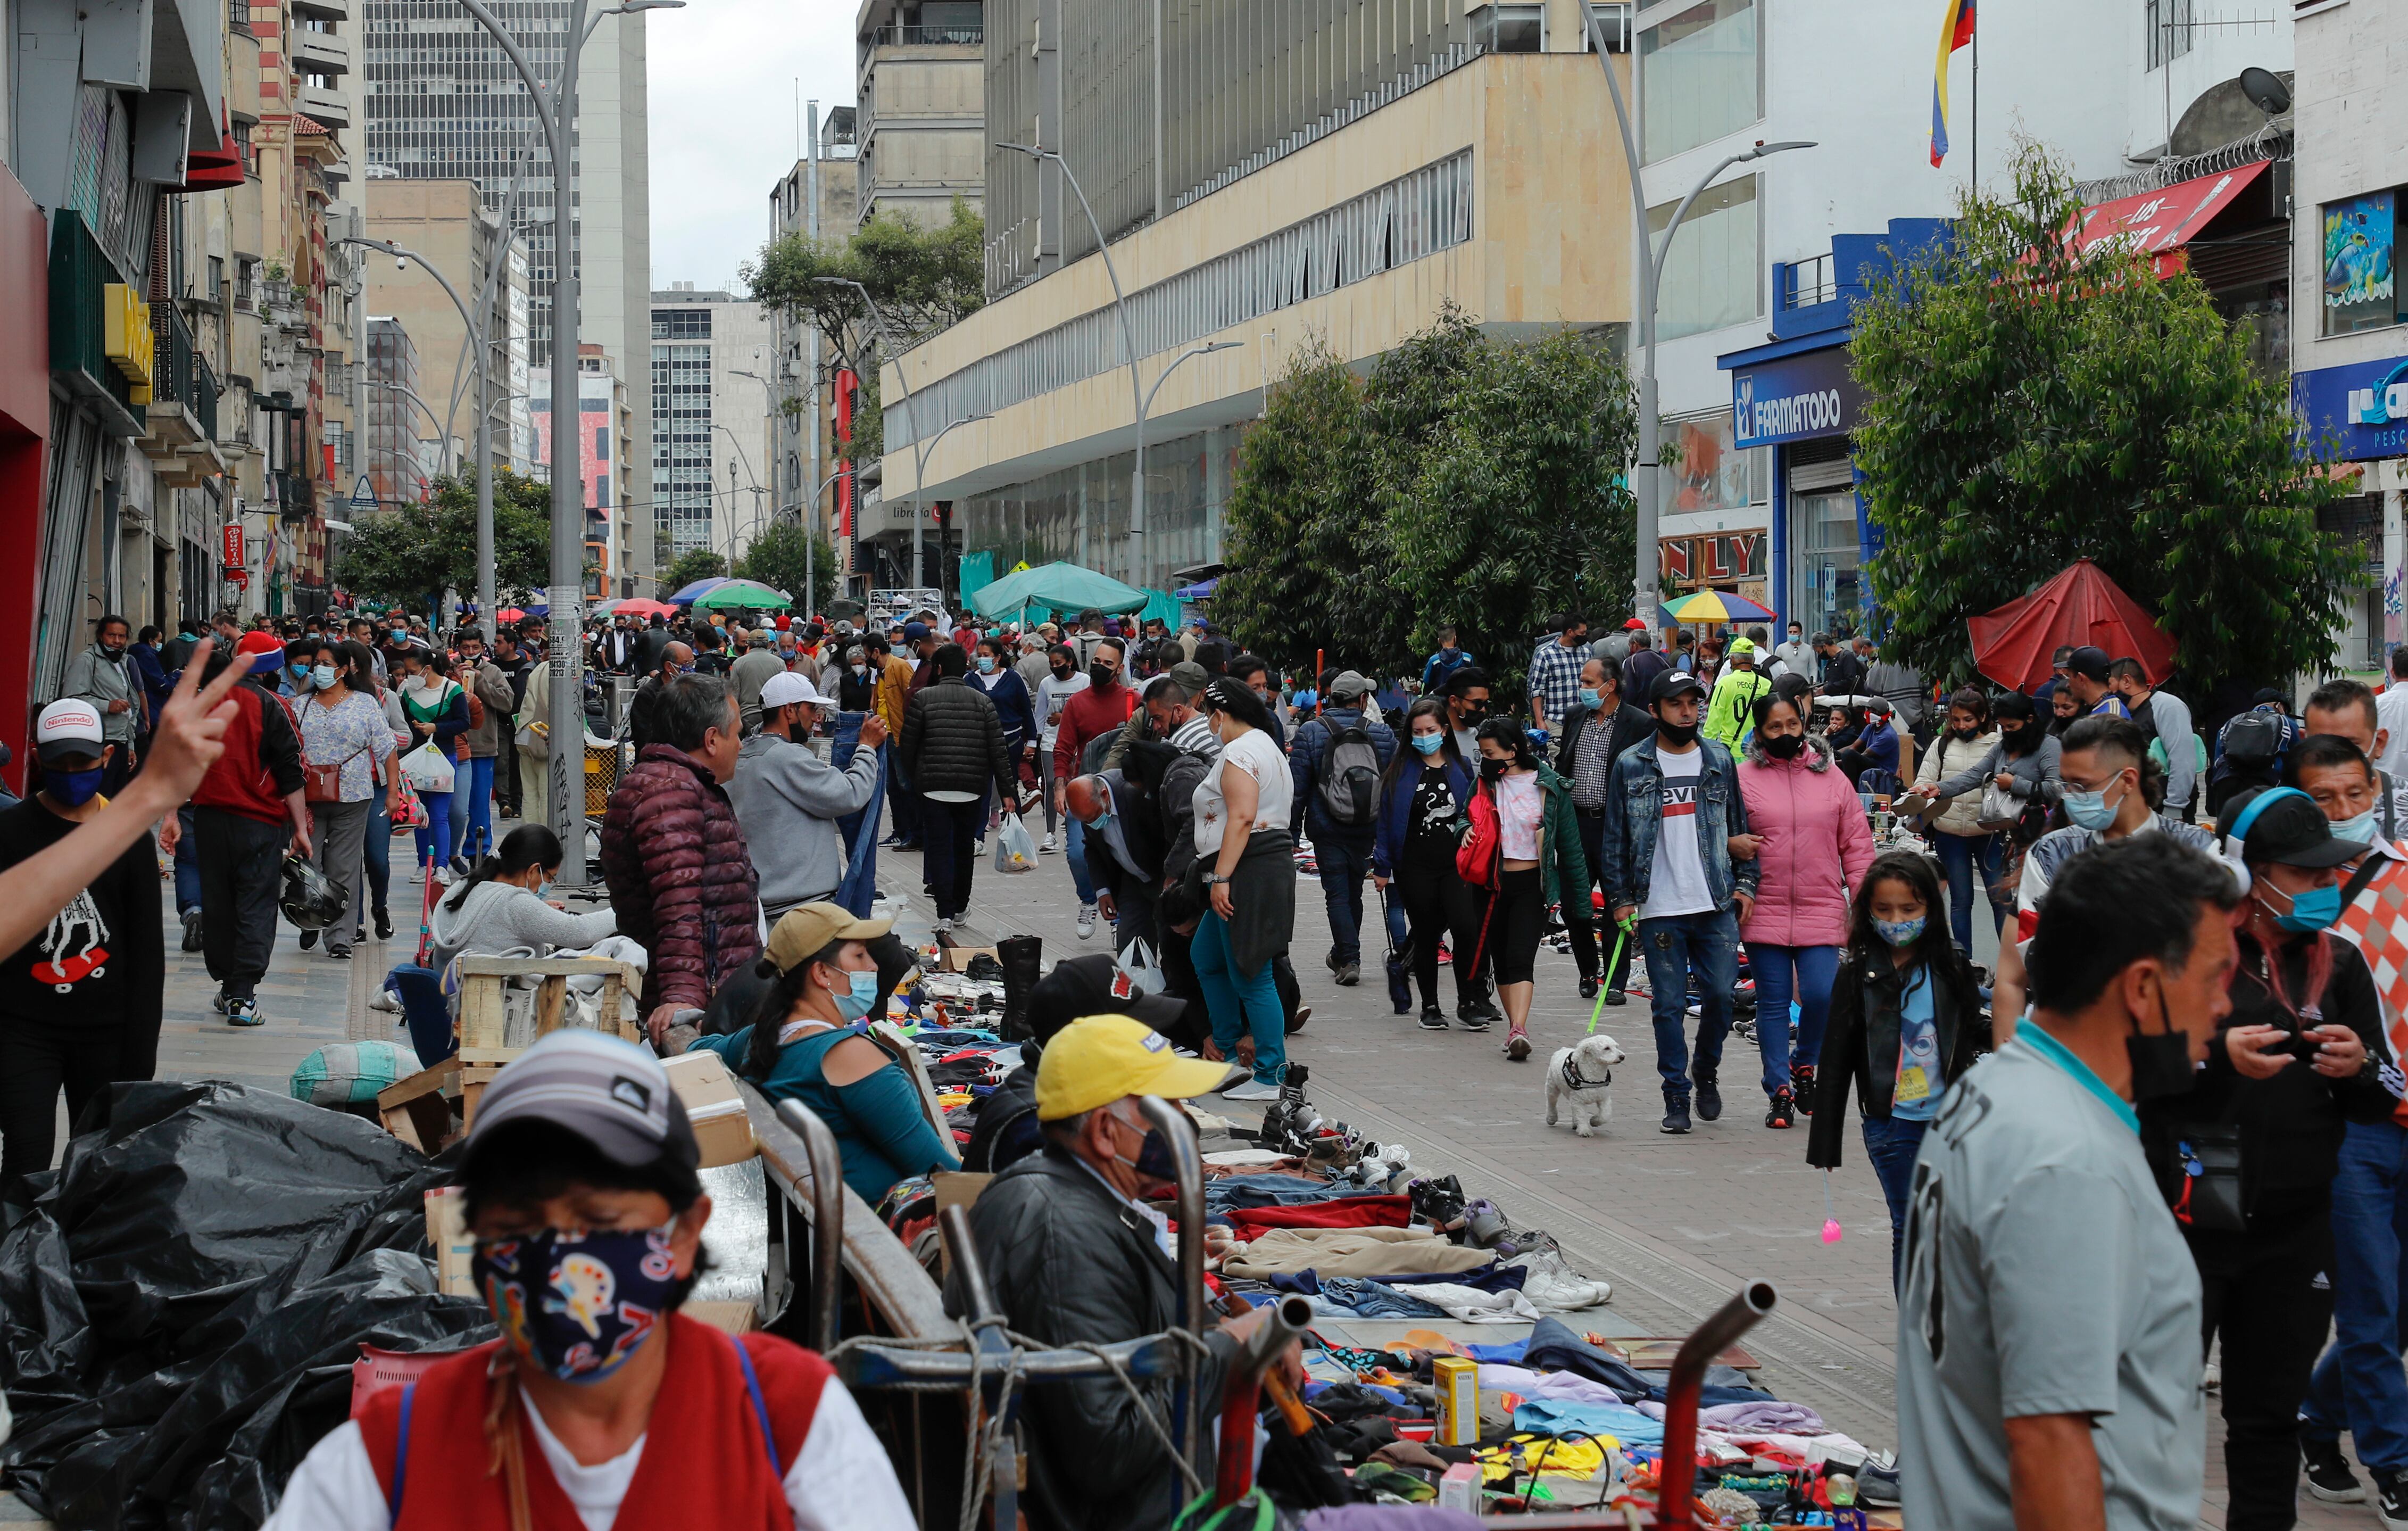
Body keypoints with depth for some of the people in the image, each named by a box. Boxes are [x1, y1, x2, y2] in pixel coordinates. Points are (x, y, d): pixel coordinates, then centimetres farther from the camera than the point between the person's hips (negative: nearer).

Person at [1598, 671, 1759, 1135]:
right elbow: (1614, 838, 6)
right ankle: (1676, 1096, 9)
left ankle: (1706, 1074, 23)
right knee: (1669, 1005, 0)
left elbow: (1740, 827, 13)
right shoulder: (1631, 767, 3)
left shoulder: (1720, 761, 8)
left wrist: (1746, 883, 3)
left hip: (1716, 906, 1)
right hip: (1659, 910, -1)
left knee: (1720, 995, -3)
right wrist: (1619, 898, 0)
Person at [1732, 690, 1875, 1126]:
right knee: (1773, 1003, 3)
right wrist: (1731, 843, -14)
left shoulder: (1831, 778, 8)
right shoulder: (1743, 778, 2)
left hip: (1822, 910, 1)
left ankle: (1804, 1062, 20)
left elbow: (1856, 844, 10)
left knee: (1821, 995, -8)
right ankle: (1779, 1091, 12)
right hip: (1764, 911, -1)